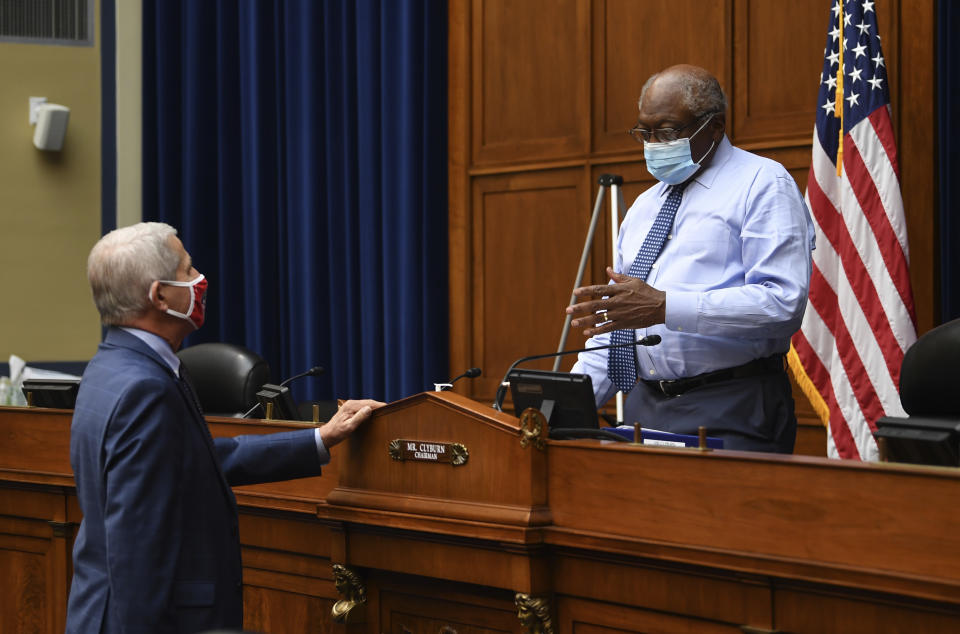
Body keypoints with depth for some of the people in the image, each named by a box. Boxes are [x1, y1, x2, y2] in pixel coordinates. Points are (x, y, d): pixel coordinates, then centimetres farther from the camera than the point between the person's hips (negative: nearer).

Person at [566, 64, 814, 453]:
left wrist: (665, 307, -21)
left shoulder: (762, 184, -1)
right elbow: (617, 323, 23)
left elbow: (782, 303, -15)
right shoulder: (645, 206, 21)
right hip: (645, 408, 6)